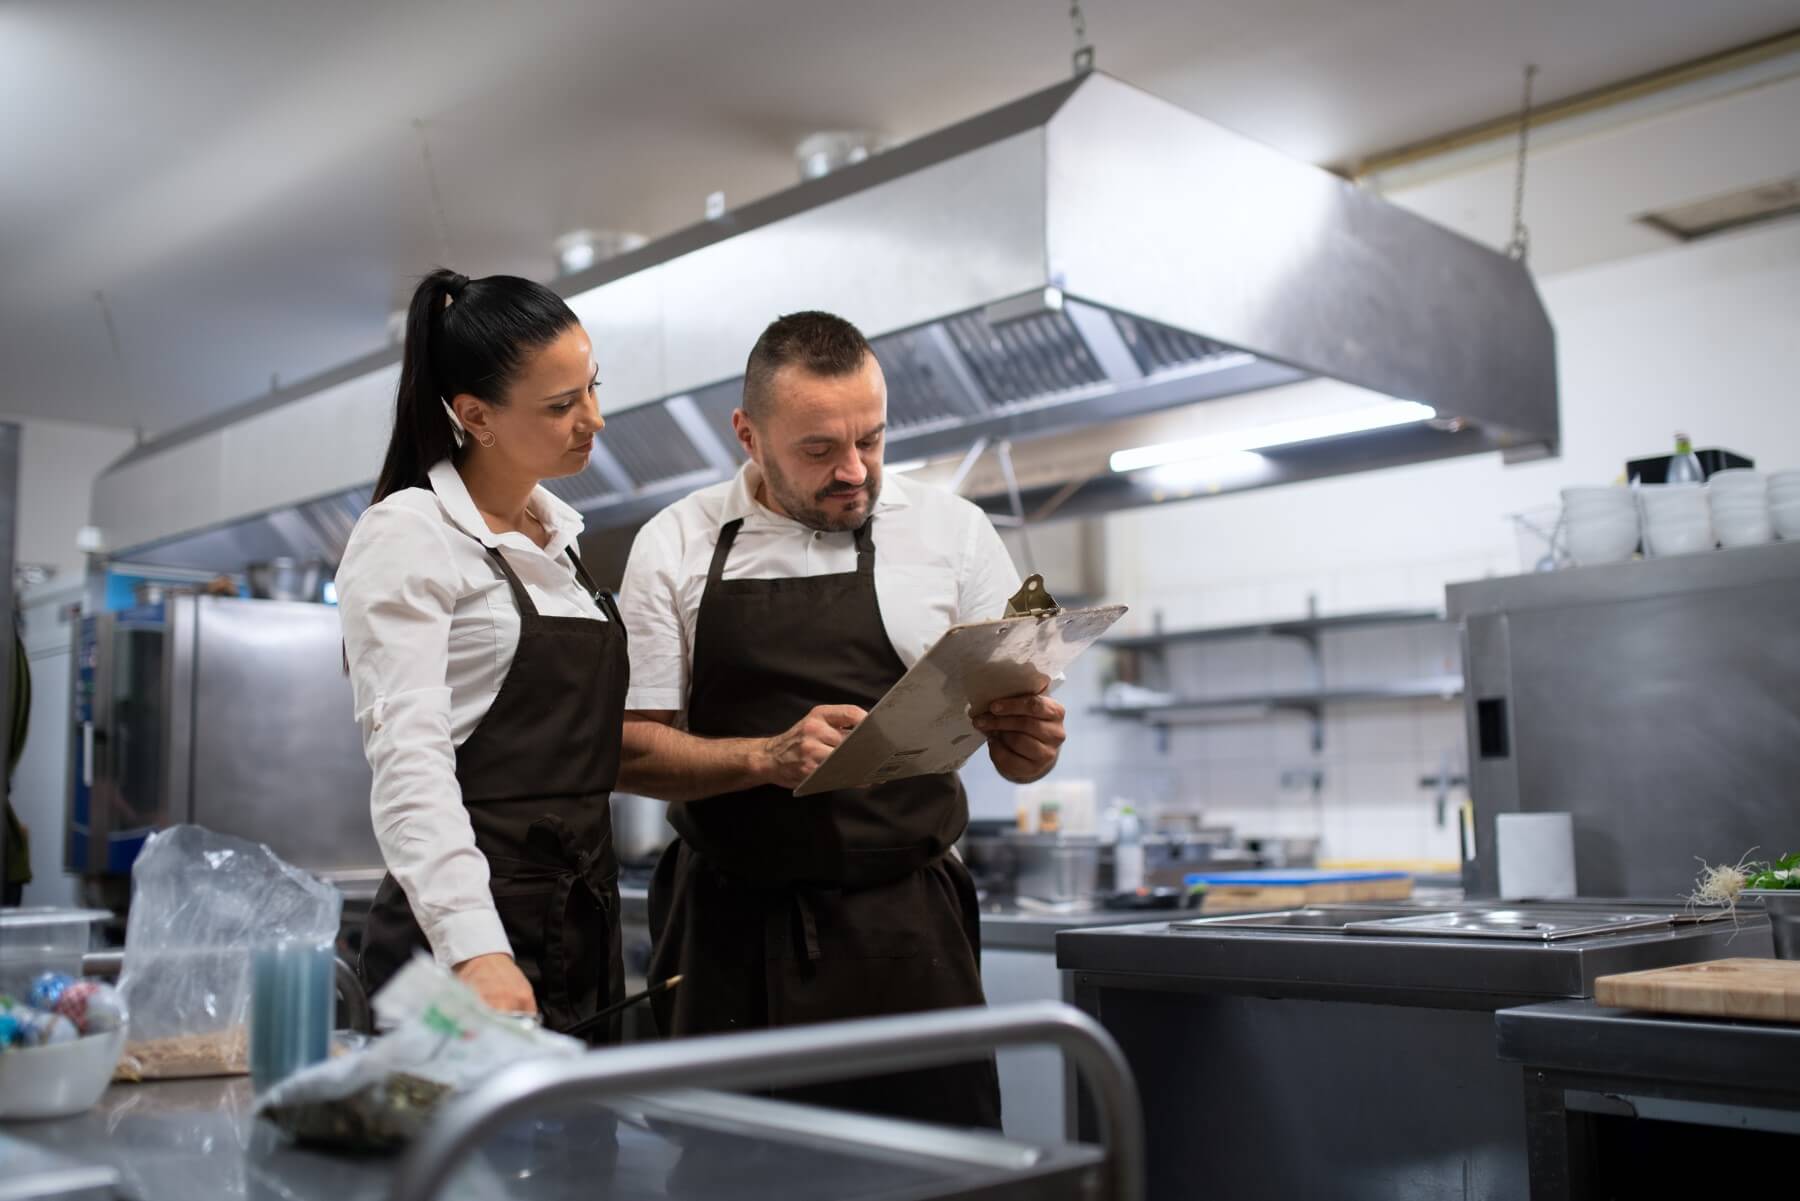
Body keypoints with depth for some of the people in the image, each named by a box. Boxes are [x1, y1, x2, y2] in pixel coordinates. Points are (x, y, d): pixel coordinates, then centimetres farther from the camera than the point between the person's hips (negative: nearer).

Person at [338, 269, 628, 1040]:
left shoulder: (559, 536, 13)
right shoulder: (407, 536, -10)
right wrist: (475, 949, -31)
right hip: (468, 934, -7)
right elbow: (409, 761, -20)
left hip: (582, 929, 7)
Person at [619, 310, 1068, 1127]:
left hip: (903, 932, 0)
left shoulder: (952, 532, 2)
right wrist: (769, 757, -18)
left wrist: (1034, 741, -18)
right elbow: (634, 750, -1)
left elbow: (1019, 750, 6)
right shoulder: (675, 546, 2)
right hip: (730, 935, 1)